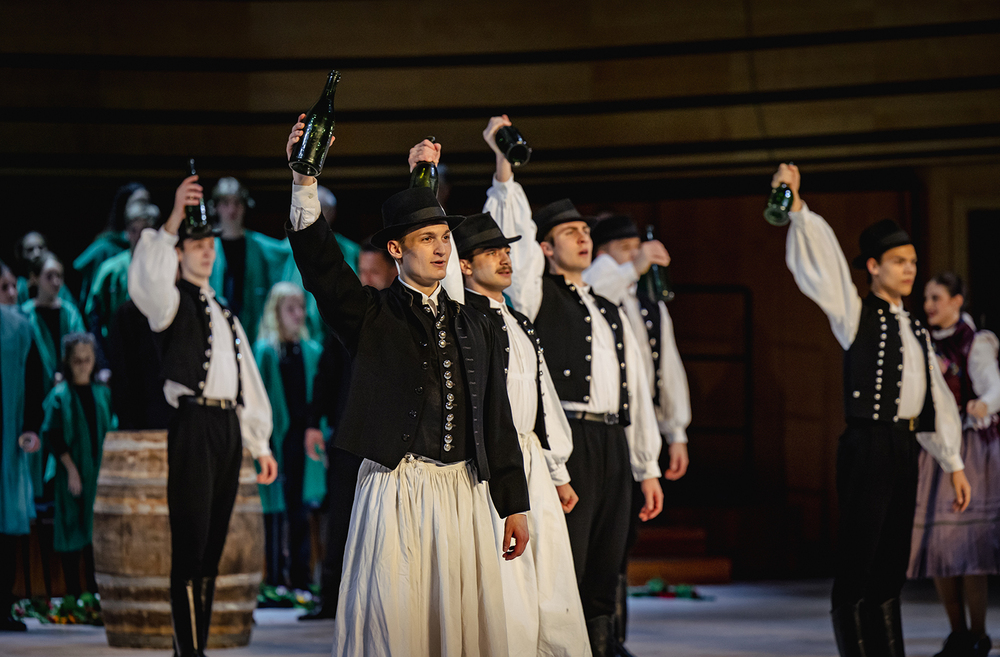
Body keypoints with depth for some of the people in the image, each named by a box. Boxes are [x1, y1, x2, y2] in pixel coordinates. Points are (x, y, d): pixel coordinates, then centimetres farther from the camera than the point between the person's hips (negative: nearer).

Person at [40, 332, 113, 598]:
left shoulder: (102, 393, 8)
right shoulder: (60, 395, -4)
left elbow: (110, 430, 14)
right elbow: (53, 436, -8)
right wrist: (71, 468, -15)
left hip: (99, 470, 4)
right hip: (72, 470, -4)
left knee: (96, 529, 5)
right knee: (72, 526, -2)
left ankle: (95, 587, 12)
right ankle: (73, 592, 2)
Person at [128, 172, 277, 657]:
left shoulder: (223, 313, 25)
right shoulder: (174, 302, 1)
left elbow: (246, 378, 25)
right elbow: (147, 280, -24)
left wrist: (259, 444, 21)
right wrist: (174, 220, -33)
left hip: (228, 426, 7)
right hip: (193, 425, -7)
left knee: (213, 545, 8)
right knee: (190, 543, -10)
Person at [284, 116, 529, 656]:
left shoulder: (474, 328, 16)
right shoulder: (372, 317, 5)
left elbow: (496, 419, 16)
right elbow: (320, 266, -11)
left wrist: (513, 505, 12)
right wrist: (304, 183, -23)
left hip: (464, 492, 4)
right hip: (395, 489, -4)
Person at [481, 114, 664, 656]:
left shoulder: (611, 315, 24)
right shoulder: (536, 294, 6)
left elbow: (636, 392, 22)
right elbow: (513, 235, -11)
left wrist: (648, 468, 18)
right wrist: (504, 167, -20)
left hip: (612, 444, 6)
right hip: (564, 441, -6)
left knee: (603, 577, 5)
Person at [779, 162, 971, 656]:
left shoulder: (914, 331, 19)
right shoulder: (855, 314, 1)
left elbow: (936, 398, 19)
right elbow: (820, 264, -12)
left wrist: (953, 464, 16)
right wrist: (797, 207, -24)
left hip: (906, 448, 7)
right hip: (868, 445, -7)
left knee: (891, 564, 10)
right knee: (857, 562, -7)